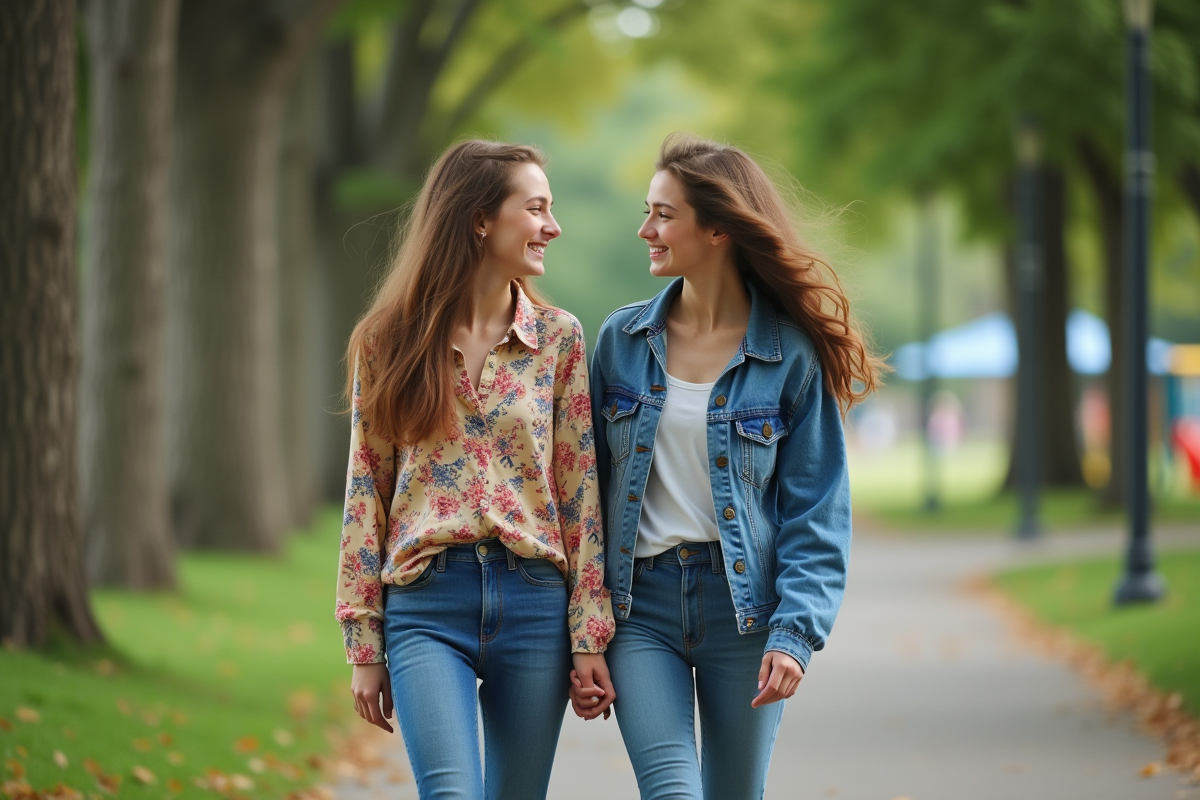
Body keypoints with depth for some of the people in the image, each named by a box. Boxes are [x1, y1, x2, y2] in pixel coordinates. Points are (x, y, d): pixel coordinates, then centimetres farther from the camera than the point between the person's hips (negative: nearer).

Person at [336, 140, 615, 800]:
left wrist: (590, 635, -1)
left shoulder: (559, 337, 6)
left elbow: (580, 489, 4)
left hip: (535, 598, 2)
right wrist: (365, 645, 3)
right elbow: (366, 494, 5)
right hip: (427, 602, -2)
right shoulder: (389, 341, 3)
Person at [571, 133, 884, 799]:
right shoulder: (622, 340, 5)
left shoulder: (792, 355, -2)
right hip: (640, 603, 1)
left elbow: (816, 511, -2)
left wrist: (795, 633, -15)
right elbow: (590, 491, 7)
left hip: (744, 604, -1)